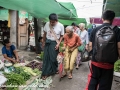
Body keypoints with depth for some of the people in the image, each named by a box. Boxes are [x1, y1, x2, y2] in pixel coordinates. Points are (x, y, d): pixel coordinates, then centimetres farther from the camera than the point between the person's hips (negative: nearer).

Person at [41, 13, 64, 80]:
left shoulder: (61, 26, -12)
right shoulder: (47, 24, -6)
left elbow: (61, 36, -3)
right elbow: (45, 34, 6)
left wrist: (58, 44, -12)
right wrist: (43, 42, 10)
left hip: (54, 43, -2)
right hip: (47, 42, 2)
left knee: (53, 58, 2)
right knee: (46, 58, 3)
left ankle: (54, 70, 27)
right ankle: (45, 73, 13)